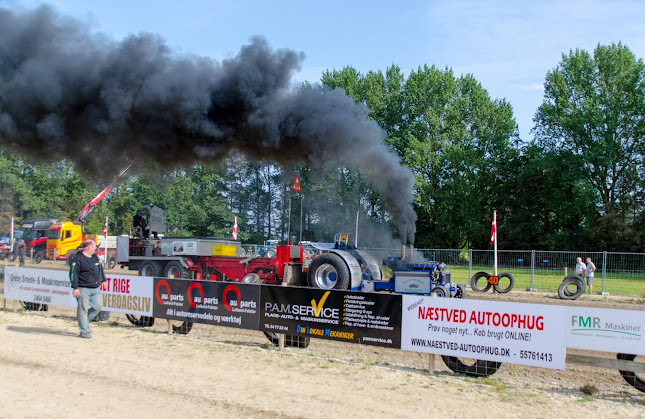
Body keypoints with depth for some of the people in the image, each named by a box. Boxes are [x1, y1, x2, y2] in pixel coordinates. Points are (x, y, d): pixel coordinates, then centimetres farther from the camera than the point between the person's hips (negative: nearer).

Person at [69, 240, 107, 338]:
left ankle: (85, 320, 26)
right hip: (83, 289, -7)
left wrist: (103, 280, 29)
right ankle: (84, 331, 6)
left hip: (95, 289, 7)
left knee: (98, 306, 3)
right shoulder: (78, 258, -9)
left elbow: (100, 269, 29)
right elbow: (73, 274, -13)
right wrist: (75, 287, -18)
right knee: (83, 309, -2)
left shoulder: (95, 257, 14)